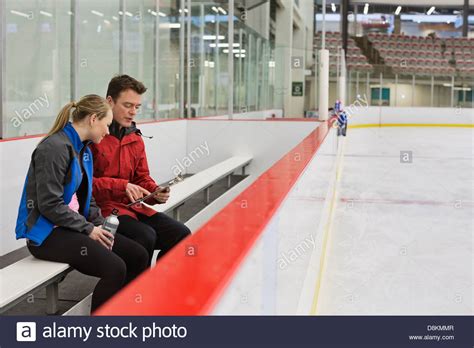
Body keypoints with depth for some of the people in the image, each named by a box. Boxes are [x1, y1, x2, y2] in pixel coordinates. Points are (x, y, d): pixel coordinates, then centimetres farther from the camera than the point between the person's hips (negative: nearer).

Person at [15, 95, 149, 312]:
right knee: (115, 268, -26)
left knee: (138, 256, -4)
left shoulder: (83, 149, 13)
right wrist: (88, 229, -15)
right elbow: (50, 204, -20)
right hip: (47, 232, -9)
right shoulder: (55, 148, -16)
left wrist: (100, 224, 1)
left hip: (73, 225, 9)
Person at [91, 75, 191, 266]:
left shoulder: (135, 138, 14)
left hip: (132, 206, 8)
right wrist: (122, 186, -22)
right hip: (102, 207, -7)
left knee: (181, 234, -6)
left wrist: (156, 193, -3)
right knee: (146, 236, -30)